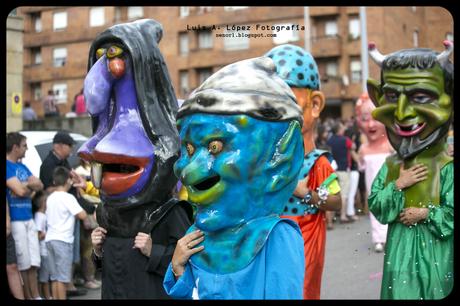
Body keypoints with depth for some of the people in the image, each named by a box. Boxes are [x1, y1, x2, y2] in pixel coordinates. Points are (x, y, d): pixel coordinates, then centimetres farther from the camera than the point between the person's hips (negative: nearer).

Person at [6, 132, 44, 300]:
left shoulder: (22, 167, 17)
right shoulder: (8, 166, -10)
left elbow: (40, 185, 12)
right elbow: (20, 191, -16)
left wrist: (27, 186, -7)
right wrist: (31, 185, 3)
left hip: (29, 219, 8)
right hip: (15, 220, -8)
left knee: (33, 262, 9)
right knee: (22, 263, -2)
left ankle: (36, 296, 15)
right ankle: (28, 296, 5)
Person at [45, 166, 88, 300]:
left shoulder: (50, 198, 13)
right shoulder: (68, 197, -9)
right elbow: (82, 215, -15)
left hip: (50, 238, 7)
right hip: (63, 240, -7)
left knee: (55, 276, 11)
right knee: (63, 277, -5)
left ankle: (55, 298, 13)